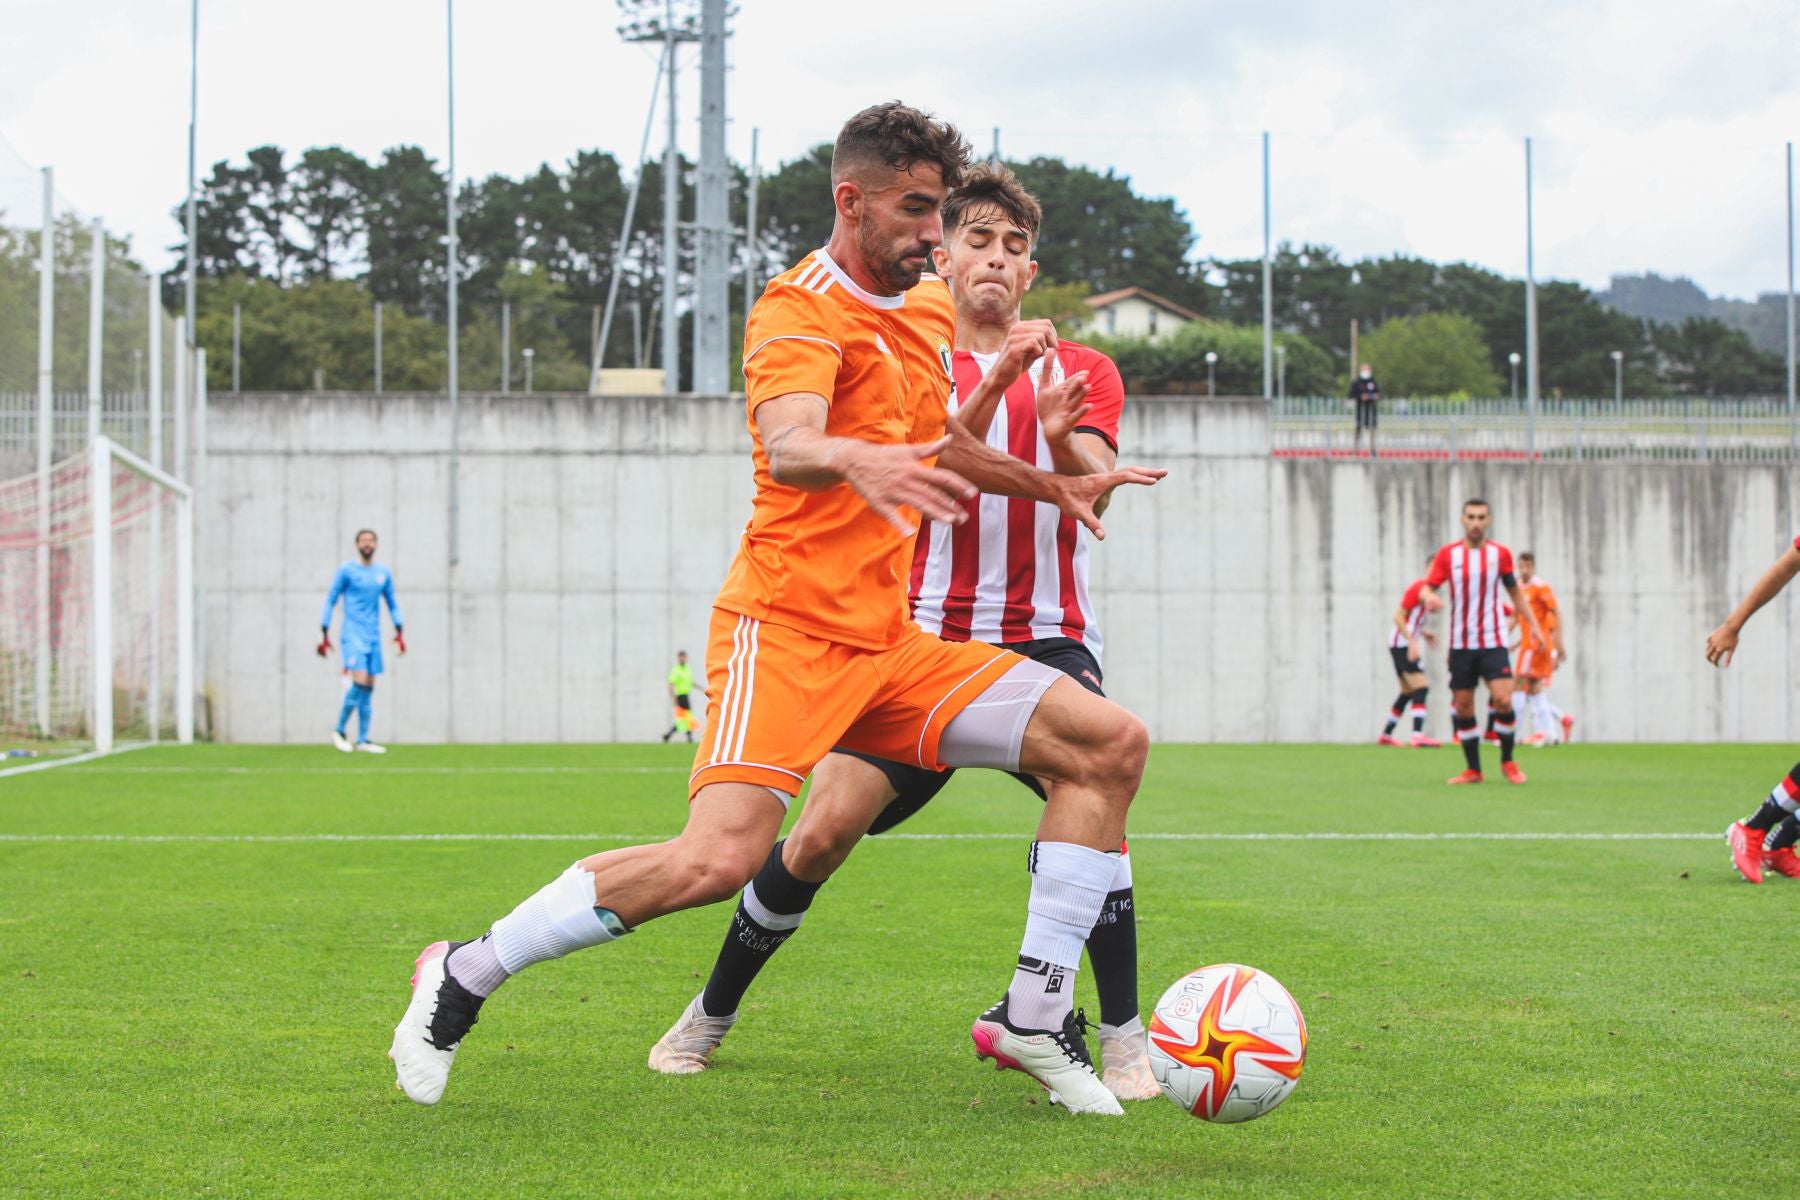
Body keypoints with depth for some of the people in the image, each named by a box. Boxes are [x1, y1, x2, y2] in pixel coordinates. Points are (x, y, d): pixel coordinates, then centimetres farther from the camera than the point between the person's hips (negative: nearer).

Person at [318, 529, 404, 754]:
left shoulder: (384, 573, 11)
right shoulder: (346, 570, -2)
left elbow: (392, 604, 19)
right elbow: (330, 601, 1)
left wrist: (400, 632, 8)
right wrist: (324, 634, -4)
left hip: (374, 638, 5)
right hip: (353, 635, -5)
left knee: (368, 687, 3)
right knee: (360, 681, -18)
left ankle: (363, 740, 7)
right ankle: (339, 730, -2)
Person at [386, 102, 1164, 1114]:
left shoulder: (929, 309, 16)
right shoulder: (800, 311, -11)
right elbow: (787, 447, -32)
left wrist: (1056, 487, 34)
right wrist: (855, 462, -53)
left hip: (890, 645, 8)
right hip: (788, 629, -8)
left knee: (1111, 743, -2)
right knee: (721, 857, -27)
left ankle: (1035, 1015, 1)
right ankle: (463, 977, -8)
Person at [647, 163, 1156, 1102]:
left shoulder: (1082, 372, 10)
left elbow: (1090, 486, -9)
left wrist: (1061, 437, -32)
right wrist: (993, 387, -27)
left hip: (1046, 639, 0)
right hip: (925, 637, 0)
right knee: (824, 831, -9)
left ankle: (1124, 1039, -15)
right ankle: (711, 1015, 14)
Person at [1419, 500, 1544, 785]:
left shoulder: (1500, 554, 3)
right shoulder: (1448, 554, 1)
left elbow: (1514, 591, 14)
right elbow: (1426, 588, -2)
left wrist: (1532, 624, 6)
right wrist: (1429, 596, -25)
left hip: (1493, 642, -1)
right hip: (1460, 644, 1)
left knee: (1503, 700, -16)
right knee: (1462, 706, 1)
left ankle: (1507, 762, 3)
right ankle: (1473, 770, 14)